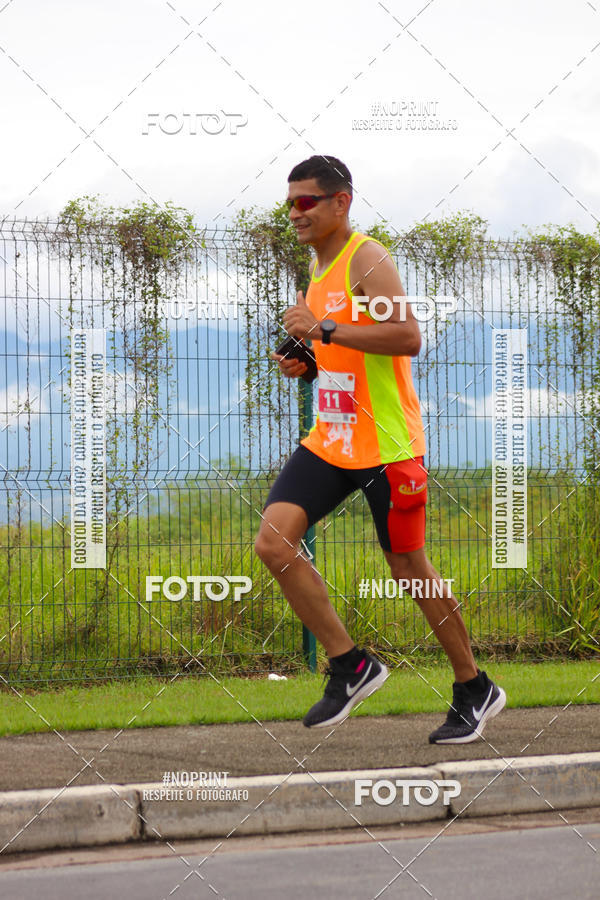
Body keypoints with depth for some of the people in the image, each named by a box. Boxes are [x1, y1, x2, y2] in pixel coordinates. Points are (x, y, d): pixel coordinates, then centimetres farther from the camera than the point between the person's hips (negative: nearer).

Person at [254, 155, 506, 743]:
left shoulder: (366, 259, -13)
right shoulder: (319, 268, 15)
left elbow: (408, 337, -27)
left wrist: (324, 329, -27)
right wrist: (305, 364, 9)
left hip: (387, 445, -8)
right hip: (330, 441, 8)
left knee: (407, 566, 2)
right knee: (273, 541, -10)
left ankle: (474, 690, 19)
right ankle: (349, 665, 0)